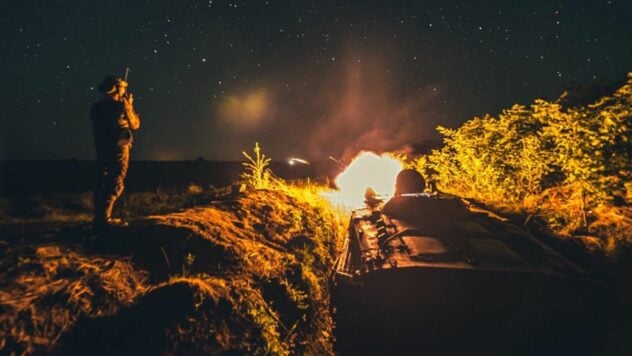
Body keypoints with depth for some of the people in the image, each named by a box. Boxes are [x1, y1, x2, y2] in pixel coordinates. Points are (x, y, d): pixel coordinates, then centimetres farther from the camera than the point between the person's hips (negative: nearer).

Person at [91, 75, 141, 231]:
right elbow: (135, 124, -1)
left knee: (102, 183, 12)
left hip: (102, 148, 7)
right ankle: (104, 219, -8)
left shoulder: (97, 107, 8)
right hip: (118, 148, -7)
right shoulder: (120, 106, -12)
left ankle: (100, 217, 16)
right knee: (116, 184, -4)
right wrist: (129, 107, 12)